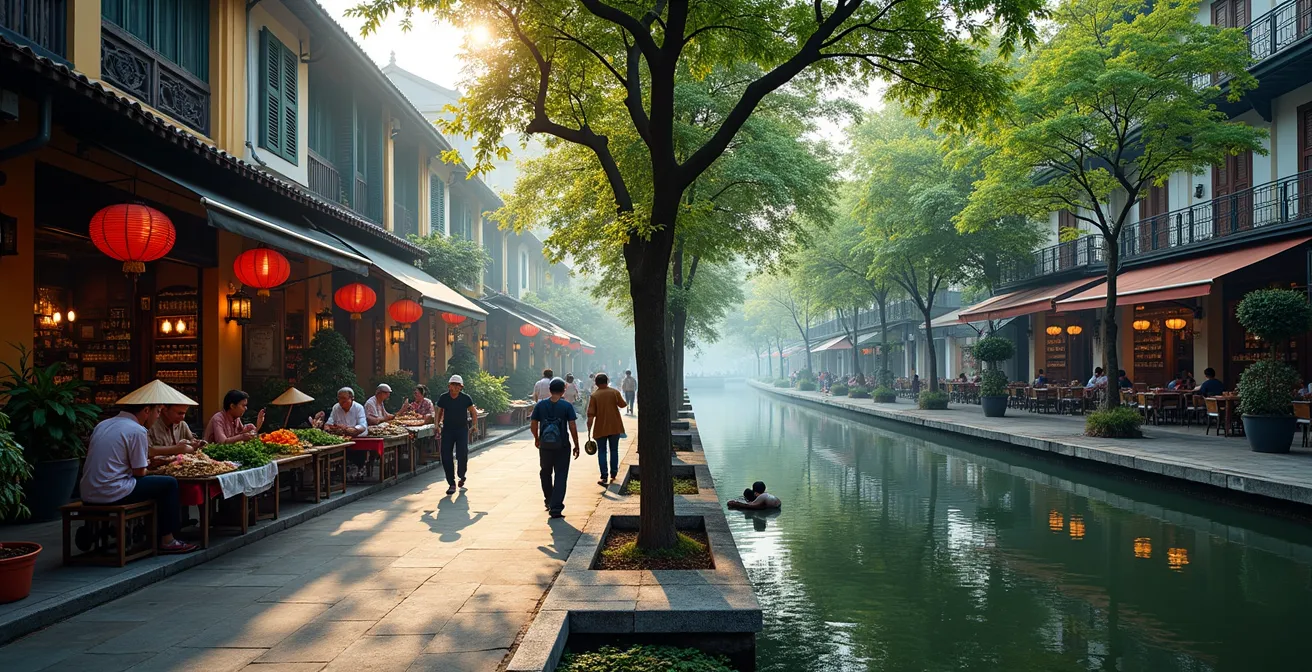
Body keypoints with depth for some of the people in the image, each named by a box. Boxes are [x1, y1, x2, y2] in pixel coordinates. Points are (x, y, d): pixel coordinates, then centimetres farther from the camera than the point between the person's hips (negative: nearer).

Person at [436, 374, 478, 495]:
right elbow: (439, 412, 16)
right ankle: (451, 484, 4)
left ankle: (462, 476, 23)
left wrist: (474, 425, 0)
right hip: (447, 430, 1)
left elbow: (474, 412, 8)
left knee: (462, 455, -8)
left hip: (462, 430, -1)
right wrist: (438, 424, 7)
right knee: (446, 456, -6)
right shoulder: (443, 398, -2)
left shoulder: (466, 398, -5)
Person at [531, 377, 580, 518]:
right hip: (562, 446, -2)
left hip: (545, 445, 3)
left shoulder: (540, 405, -1)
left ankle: (548, 501, 37)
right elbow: (573, 428, -10)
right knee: (560, 476, 3)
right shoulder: (567, 406, -8)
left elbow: (533, 426, 2)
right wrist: (576, 446, 1)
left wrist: (537, 439, 21)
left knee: (545, 473, 23)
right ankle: (556, 508, -3)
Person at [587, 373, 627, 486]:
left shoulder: (594, 396, -9)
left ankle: (604, 477, -4)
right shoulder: (615, 392, -6)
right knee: (614, 450, 15)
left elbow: (591, 415, -11)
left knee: (602, 452, 5)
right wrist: (626, 402, 23)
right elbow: (622, 404, 1)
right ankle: (613, 474, 19)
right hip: (615, 427, 2)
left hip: (600, 428, -1)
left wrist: (589, 431, -7)